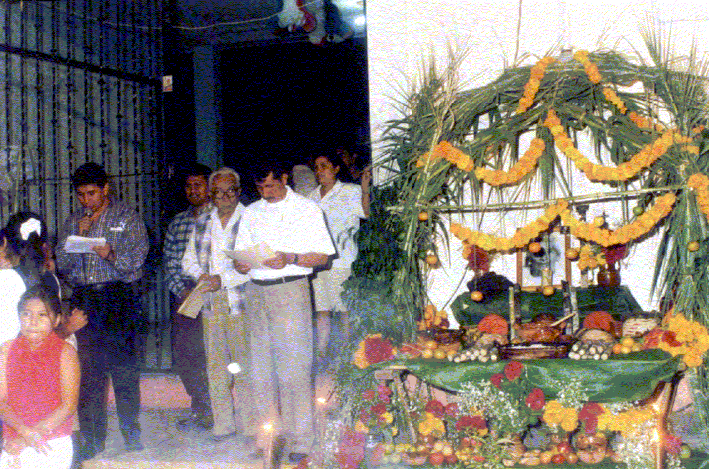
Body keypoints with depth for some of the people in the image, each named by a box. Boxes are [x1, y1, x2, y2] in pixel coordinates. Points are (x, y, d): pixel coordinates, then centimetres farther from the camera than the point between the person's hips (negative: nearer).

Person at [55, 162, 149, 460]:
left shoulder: (127, 217, 5)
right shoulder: (73, 222, 16)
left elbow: (136, 259, -3)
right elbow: (62, 264, 8)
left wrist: (112, 254, -21)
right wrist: (78, 236, -6)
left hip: (118, 296, -3)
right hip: (83, 299, 3)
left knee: (124, 365, -4)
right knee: (88, 369, 2)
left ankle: (131, 432, 7)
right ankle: (91, 437, 9)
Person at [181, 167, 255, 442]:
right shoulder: (202, 223, 15)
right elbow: (188, 260, 21)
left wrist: (222, 279, -15)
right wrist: (201, 275, 0)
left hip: (240, 300, -5)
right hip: (210, 303, 5)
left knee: (243, 363, -6)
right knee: (216, 364, 6)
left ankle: (249, 425, 3)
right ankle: (223, 424, 15)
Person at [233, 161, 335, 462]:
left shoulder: (307, 209, 5)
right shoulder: (251, 213, 18)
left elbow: (323, 256, 0)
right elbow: (240, 256, 17)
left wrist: (290, 259, -16)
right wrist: (241, 264, -6)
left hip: (291, 289, -4)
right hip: (256, 290, 5)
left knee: (294, 367, -8)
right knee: (261, 367, 5)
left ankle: (300, 441, -2)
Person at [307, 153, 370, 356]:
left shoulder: (350, 191, -2)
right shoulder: (313, 195, 15)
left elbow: (366, 212, -19)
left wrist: (365, 189, -32)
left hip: (342, 258, -5)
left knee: (346, 308, 0)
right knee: (321, 309, 7)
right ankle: (320, 353, 13)